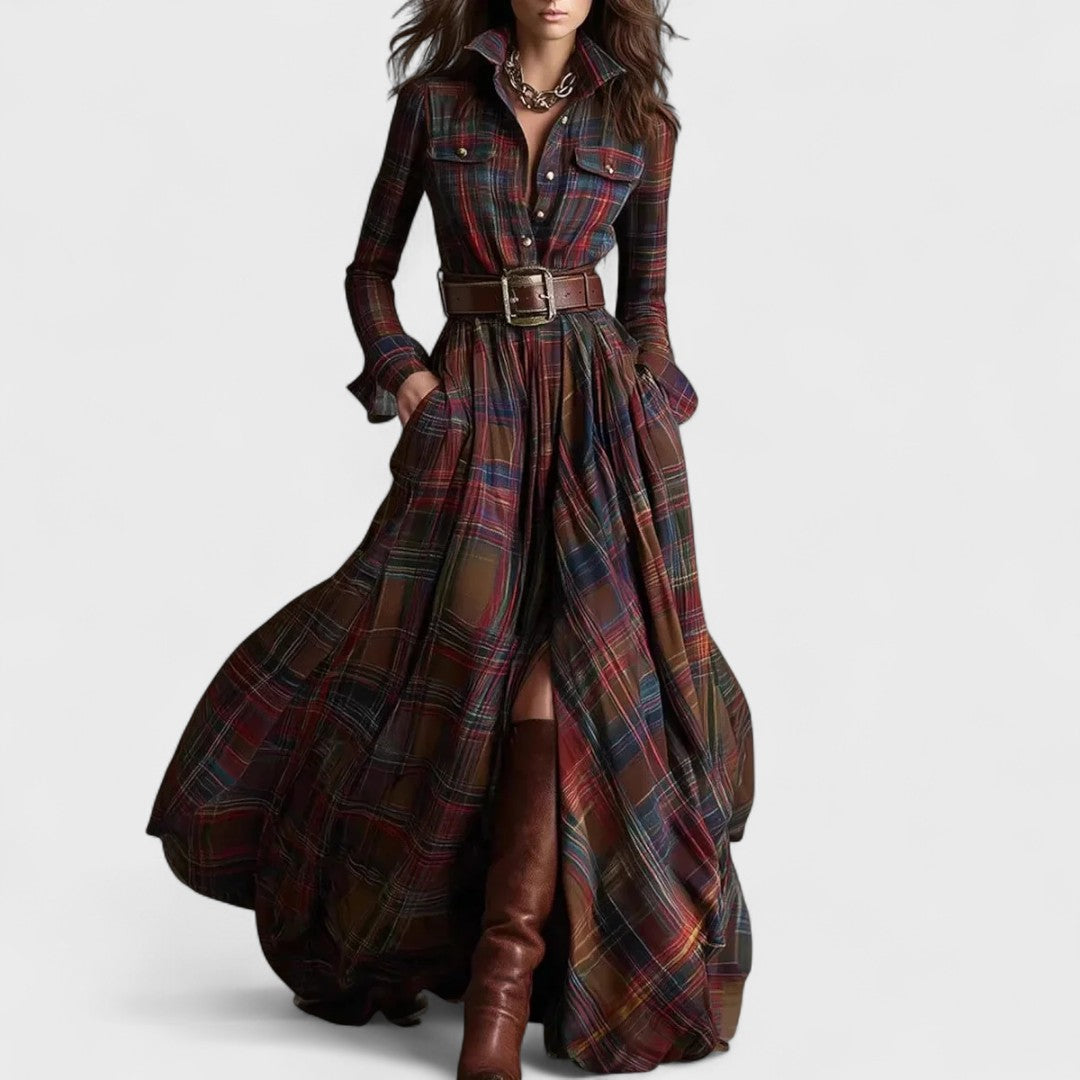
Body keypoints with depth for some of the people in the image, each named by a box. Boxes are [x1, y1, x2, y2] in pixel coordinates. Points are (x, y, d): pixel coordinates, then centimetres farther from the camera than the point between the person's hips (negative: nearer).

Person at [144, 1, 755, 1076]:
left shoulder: (641, 124, 9)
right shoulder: (433, 101, 7)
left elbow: (645, 300, 15)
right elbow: (368, 271, 11)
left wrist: (653, 417, 5)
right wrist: (403, 381, -4)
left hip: (601, 410, 0)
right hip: (471, 402, 0)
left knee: (564, 649, -16)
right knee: (475, 642, -12)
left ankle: (506, 966, -13)